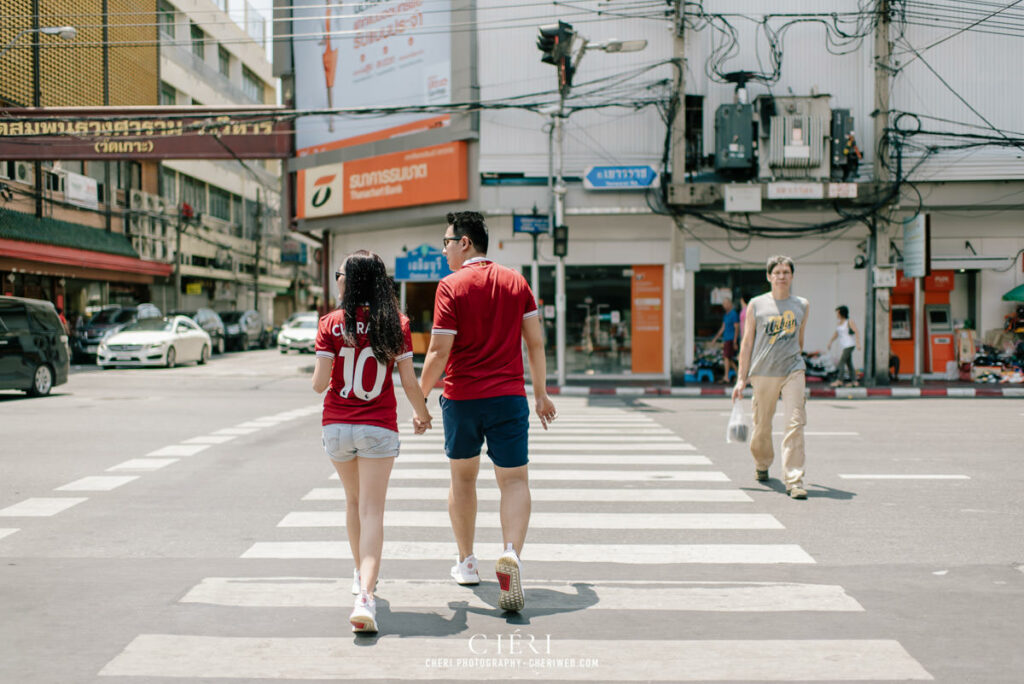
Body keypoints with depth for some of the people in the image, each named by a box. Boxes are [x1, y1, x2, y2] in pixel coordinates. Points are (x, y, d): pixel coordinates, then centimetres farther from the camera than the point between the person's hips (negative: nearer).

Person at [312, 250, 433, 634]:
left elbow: (319, 384, -8)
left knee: (354, 502, 22)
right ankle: (365, 595, -18)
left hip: (337, 426, 1)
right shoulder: (396, 325, -3)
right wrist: (422, 415, 17)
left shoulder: (332, 325, -6)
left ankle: (361, 575, 38)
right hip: (378, 428, -1)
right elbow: (410, 383, -1)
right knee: (372, 512, -3)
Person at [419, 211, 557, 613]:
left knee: (462, 477, 17)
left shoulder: (451, 286, -7)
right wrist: (541, 393, 15)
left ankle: (466, 563, 27)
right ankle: (512, 554, -22)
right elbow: (535, 342, 7)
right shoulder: (516, 282, 5)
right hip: (508, 396, 1)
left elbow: (439, 353, -11)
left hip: (461, 398, -1)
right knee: (514, 480, 3)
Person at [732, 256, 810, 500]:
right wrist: (741, 378, 2)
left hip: (793, 371, 1)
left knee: (795, 423, -13)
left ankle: (794, 481, -10)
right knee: (761, 426, 8)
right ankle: (761, 464, 37)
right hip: (763, 372, -1)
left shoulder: (802, 305, 11)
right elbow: (747, 342, 6)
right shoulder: (756, 305, 4)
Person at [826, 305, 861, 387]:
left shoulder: (849, 322, -11)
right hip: (844, 345, 8)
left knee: (841, 362, -13)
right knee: (849, 363, 8)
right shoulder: (840, 322, 12)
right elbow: (836, 334, 18)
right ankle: (854, 381, 10)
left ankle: (839, 380, -12)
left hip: (850, 345, -8)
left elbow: (857, 332, -16)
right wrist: (830, 342, 11)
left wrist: (858, 343, -24)